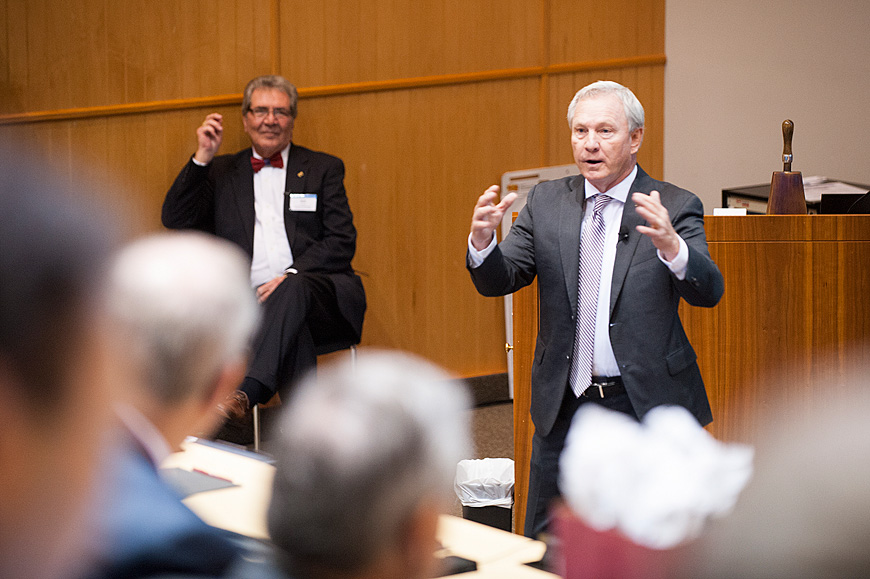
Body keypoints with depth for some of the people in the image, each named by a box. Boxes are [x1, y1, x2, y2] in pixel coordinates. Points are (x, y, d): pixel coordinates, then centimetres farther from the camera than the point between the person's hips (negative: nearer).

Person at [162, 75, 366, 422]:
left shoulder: (324, 169, 18)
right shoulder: (221, 172, 22)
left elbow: (342, 241, 7)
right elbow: (176, 220, 9)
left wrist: (291, 276, -10)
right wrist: (202, 157, 1)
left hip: (320, 296, -1)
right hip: (250, 300, 1)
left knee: (293, 290, -38)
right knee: (292, 329, -35)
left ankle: (245, 393, -50)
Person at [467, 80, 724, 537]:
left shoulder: (674, 208, -4)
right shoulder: (546, 202, 5)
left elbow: (708, 291, -16)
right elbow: (498, 281, 1)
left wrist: (670, 245, -37)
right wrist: (482, 240, -21)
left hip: (646, 404, -3)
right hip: (565, 405, 3)